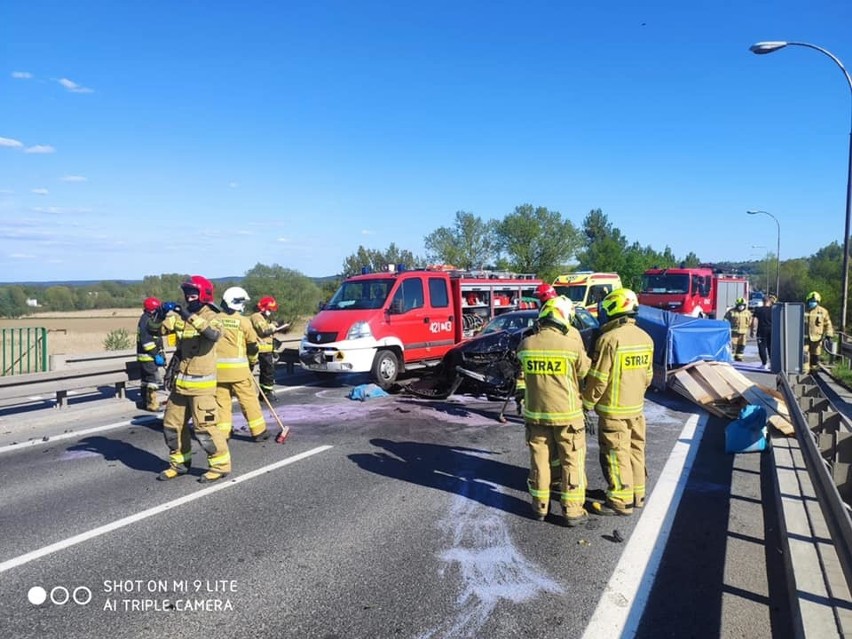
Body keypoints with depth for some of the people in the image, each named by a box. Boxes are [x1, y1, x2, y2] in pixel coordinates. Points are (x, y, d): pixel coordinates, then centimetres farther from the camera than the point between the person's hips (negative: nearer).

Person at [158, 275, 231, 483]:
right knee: (172, 424, 14)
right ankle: (179, 463, 30)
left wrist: (190, 317, -38)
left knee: (204, 427, -6)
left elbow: (214, 334, -33)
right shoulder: (182, 316, 10)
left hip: (201, 383, -7)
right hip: (181, 382, 8)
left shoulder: (210, 316, -11)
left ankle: (220, 465, 9)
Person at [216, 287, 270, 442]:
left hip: (218, 367, 3)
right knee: (249, 399, 5)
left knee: (221, 400, 10)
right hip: (238, 367, -3)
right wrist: (252, 361, 18)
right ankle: (258, 431, 11)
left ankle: (222, 433, 11)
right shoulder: (243, 321, -5)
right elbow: (252, 344, 1)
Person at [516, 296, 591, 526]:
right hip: (567, 414, -3)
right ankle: (573, 510, 16)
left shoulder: (526, 345, -6)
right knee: (572, 462, 9)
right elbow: (585, 372, -1)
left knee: (539, 459, 15)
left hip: (535, 413, 3)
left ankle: (540, 506, 26)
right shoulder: (572, 345, -16)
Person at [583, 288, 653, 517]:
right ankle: (637, 494, 28)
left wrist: (587, 403, -6)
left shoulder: (610, 339, -20)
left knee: (616, 455, 0)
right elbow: (648, 375, 12)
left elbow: (598, 378, -18)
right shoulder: (645, 338, 5)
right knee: (635, 450, 17)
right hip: (637, 407, 8)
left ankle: (621, 502, 7)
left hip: (613, 409, -8)